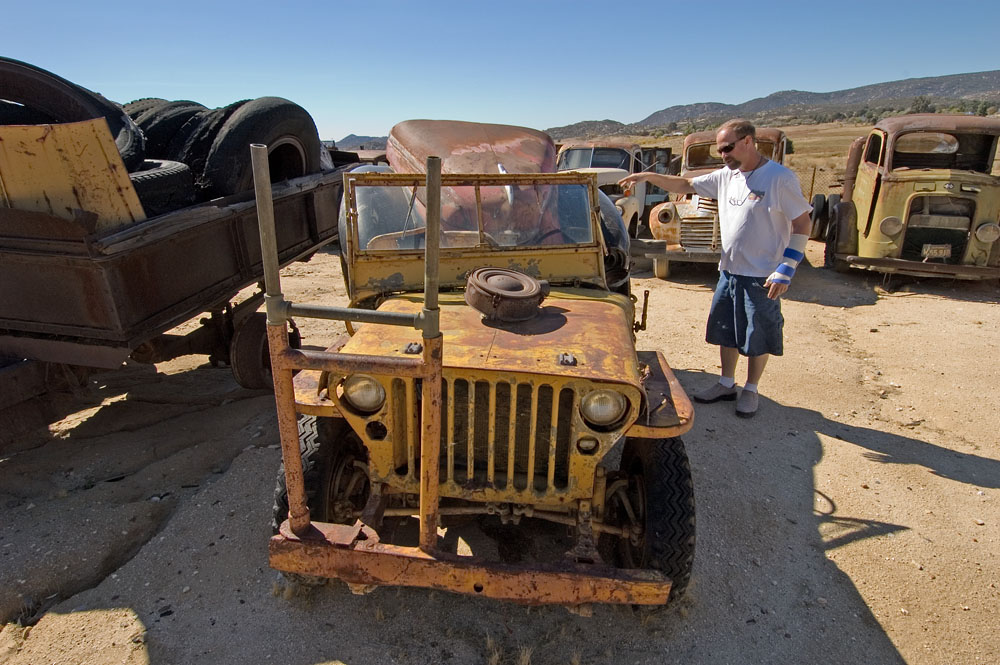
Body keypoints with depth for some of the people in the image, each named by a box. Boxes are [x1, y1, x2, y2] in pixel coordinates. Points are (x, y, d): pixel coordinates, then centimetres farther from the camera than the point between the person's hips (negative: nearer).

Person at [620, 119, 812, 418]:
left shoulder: (780, 178, -14)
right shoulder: (726, 175, 5)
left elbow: (802, 224, -12)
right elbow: (685, 185, 12)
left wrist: (786, 270, -17)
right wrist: (648, 176, -1)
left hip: (762, 277, -7)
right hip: (729, 271, 7)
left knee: (758, 338, 7)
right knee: (726, 331, 16)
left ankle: (751, 390, 26)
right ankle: (727, 384, 33)